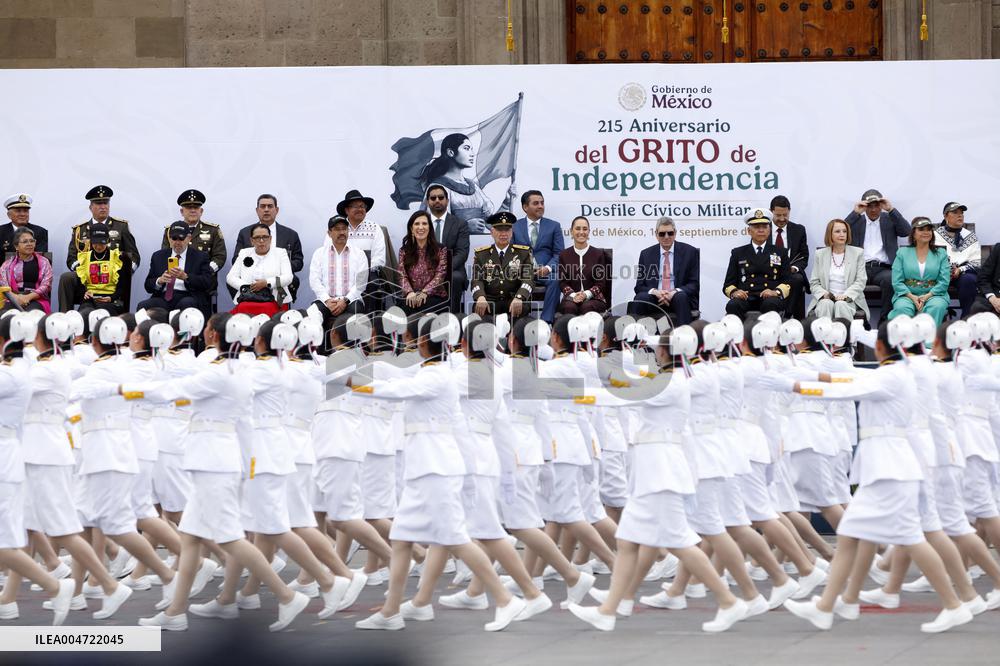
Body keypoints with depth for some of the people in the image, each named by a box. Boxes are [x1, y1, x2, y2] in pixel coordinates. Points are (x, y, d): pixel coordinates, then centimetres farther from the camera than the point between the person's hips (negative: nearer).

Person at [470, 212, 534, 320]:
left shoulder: (523, 253, 10)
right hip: (490, 301, 0)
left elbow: (528, 279, -3)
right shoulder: (481, 254, 12)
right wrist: (480, 297, -24)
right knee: (479, 308, -32)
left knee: (522, 307, -33)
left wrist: (519, 298, -25)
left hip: (513, 301, 0)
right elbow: (477, 280, 1)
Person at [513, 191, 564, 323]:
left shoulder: (554, 226, 14)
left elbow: (559, 253, 6)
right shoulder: (515, 227, 15)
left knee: (555, 279, -34)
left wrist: (548, 268, -14)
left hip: (545, 272, 0)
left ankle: (546, 320, -35)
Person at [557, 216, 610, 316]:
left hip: (593, 298, -1)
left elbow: (601, 282, 5)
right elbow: (562, 282, 6)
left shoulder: (598, 254, 8)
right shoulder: (564, 255, 12)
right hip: (571, 298, 1)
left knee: (587, 307, -35)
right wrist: (573, 295, -14)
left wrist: (586, 294, -14)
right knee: (569, 307, -34)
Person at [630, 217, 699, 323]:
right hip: (654, 300, 1)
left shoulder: (690, 252, 7)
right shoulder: (646, 254, 13)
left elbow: (695, 284, 3)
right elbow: (639, 286, 10)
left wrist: (675, 292, -16)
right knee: (639, 299, -30)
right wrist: (654, 292, -13)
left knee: (681, 297, -35)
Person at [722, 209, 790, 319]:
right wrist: (734, 292, -9)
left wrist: (776, 292, -11)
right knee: (733, 305, -34)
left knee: (770, 304, -37)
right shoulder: (738, 253, 22)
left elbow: (788, 282, 12)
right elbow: (728, 284, 16)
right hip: (746, 297, 0)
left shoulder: (781, 253, 22)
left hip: (771, 298, 0)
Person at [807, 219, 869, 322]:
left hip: (849, 299, -1)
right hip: (826, 298, 1)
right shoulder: (820, 254, 15)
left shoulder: (858, 253, 11)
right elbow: (814, 283, 12)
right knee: (826, 304, -34)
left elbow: (861, 281, 2)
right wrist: (823, 294, -11)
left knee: (841, 305, -35)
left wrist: (846, 295, -15)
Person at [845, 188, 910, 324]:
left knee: (890, 280, -35)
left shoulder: (889, 219, 18)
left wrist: (891, 210, -5)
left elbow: (907, 231, 0)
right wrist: (855, 213, -5)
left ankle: (884, 321, -24)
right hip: (860, 267, 0)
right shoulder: (856, 220, 18)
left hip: (883, 268, 0)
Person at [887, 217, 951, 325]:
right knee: (903, 308, -34)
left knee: (936, 307, -34)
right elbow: (896, 282, 4)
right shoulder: (902, 253, 13)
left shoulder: (941, 254, 14)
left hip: (933, 295, 0)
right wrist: (912, 297, -12)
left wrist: (927, 296, -12)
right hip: (907, 295, 0)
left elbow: (944, 282, 3)